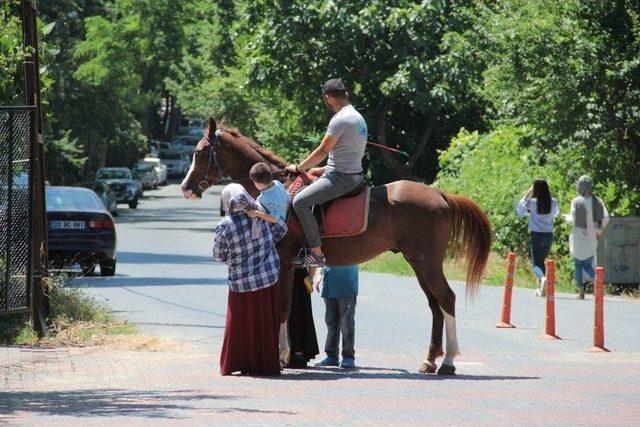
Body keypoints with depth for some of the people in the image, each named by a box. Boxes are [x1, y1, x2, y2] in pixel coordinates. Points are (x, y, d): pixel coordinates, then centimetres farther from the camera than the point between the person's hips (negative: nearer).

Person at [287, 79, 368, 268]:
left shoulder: (340, 120, -17)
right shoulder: (357, 117, 16)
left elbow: (322, 151, -14)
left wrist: (298, 167, -1)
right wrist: (325, 169, 21)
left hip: (342, 178, -11)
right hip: (352, 174, 11)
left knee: (300, 201, -18)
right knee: (306, 191, 26)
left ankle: (317, 254, -21)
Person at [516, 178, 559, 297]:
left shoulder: (532, 202, -11)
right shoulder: (553, 202, -2)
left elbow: (519, 209, 5)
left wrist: (527, 195, 7)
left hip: (536, 235, -4)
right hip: (549, 235, 4)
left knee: (537, 263, -4)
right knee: (542, 260, 20)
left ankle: (542, 278, -35)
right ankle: (541, 288, 21)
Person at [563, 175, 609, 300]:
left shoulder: (576, 202, -12)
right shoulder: (597, 201, -2)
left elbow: (573, 220, -14)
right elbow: (605, 218, -5)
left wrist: (566, 217, 8)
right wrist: (599, 231, 10)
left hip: (579, 237, -3)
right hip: (592, 238, 3)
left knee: (578, 265, 11)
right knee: (588, 265, 15)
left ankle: (581, 291, 8)